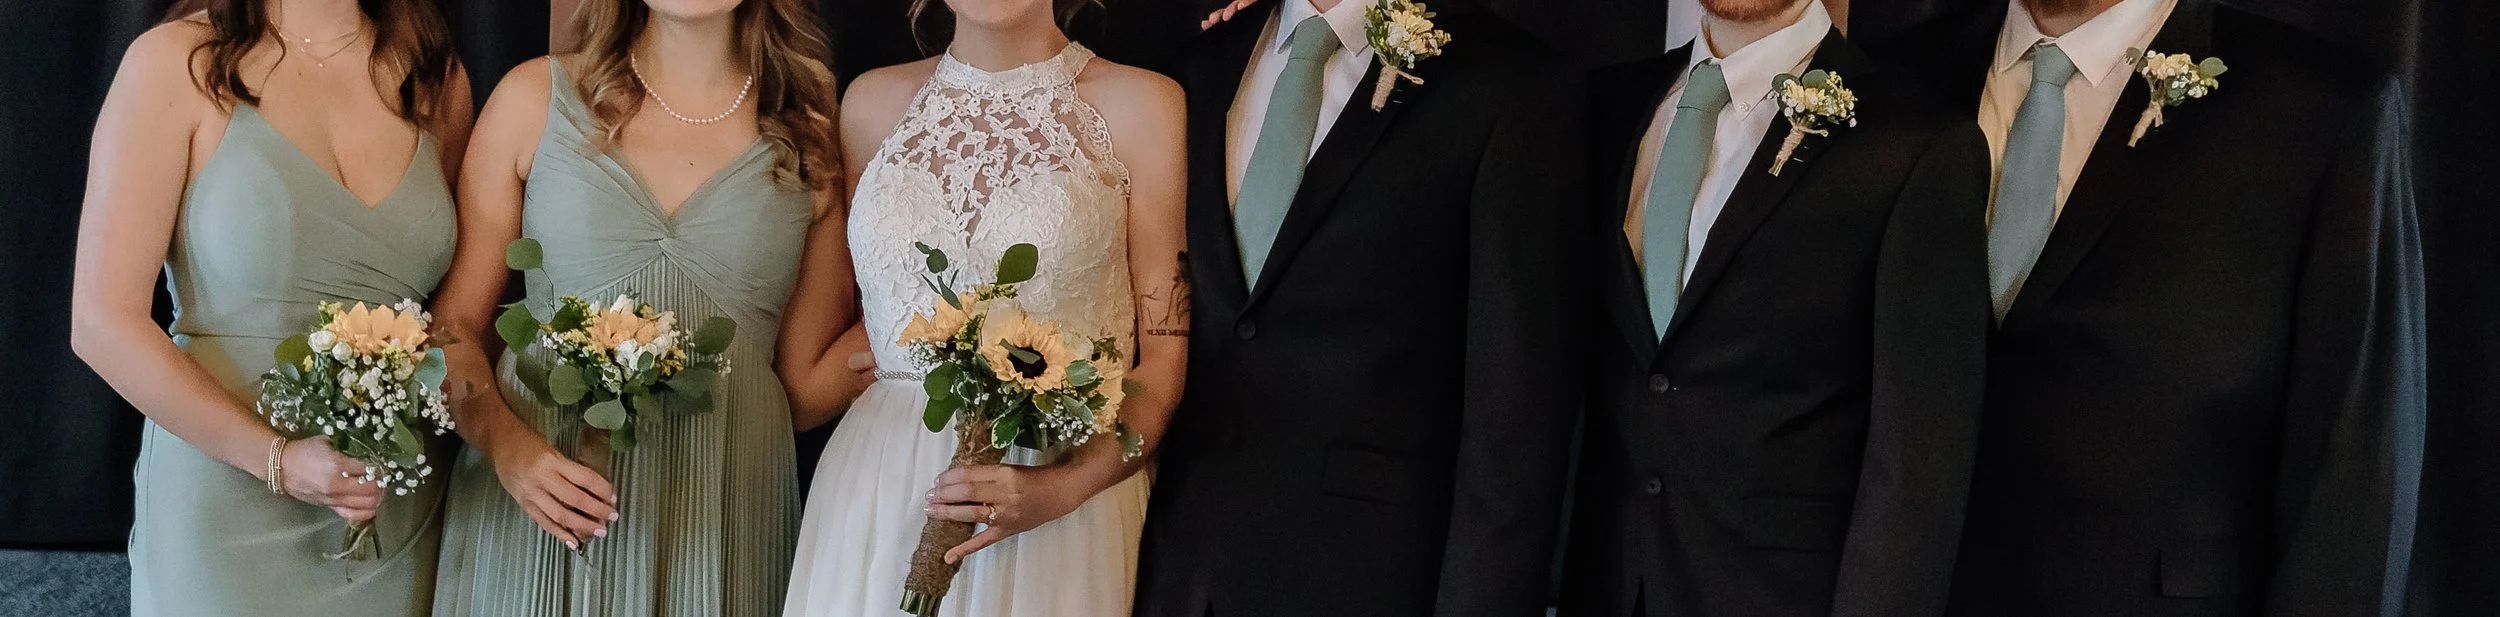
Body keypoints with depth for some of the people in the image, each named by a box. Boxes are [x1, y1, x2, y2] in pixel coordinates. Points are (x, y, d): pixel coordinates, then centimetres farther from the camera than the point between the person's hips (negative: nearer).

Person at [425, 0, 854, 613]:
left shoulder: (813, 123, 1)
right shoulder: (534, 97, 0)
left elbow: (807, 379, 4)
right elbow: (456, 323, 1)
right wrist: (502, 441, -14)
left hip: (723, 511, 0)